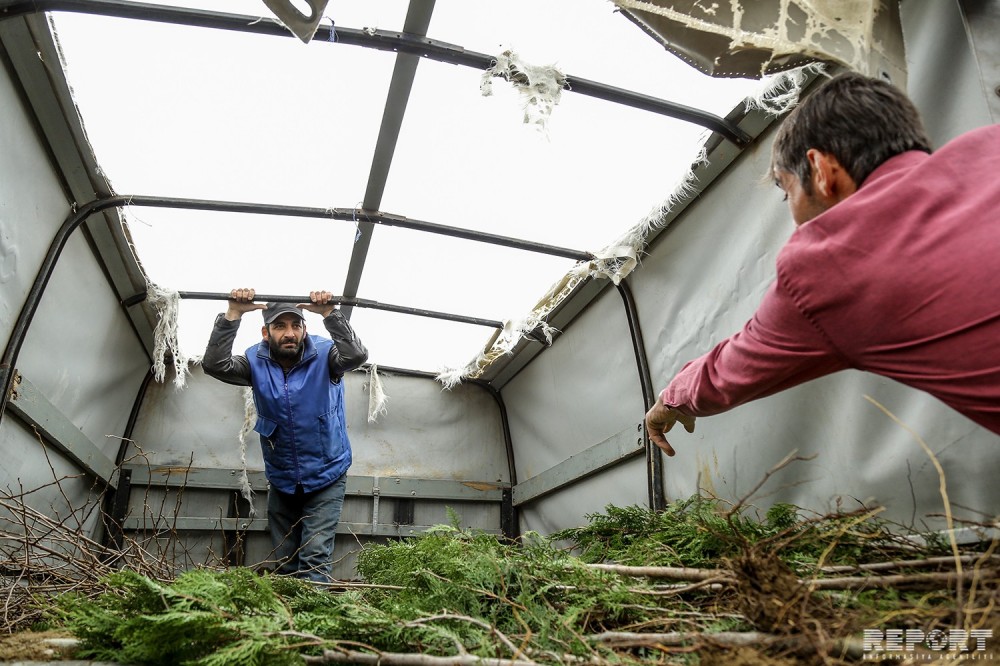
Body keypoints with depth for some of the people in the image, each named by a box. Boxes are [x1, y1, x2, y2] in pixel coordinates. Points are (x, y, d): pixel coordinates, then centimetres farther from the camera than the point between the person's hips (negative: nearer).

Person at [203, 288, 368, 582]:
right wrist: (233, 314, -33)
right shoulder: (257, 362, -8)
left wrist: (329, 314, -45)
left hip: (326, 478, -3)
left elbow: (356, 356, -36)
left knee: (316, 555, -10)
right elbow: (215, 365, -24)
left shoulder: (324, 356, -16)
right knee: (284, 562, 15)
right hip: (281, 482, 4)